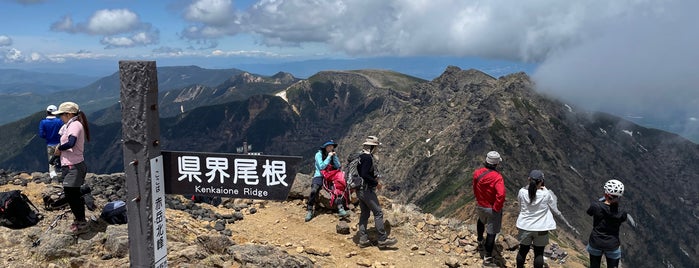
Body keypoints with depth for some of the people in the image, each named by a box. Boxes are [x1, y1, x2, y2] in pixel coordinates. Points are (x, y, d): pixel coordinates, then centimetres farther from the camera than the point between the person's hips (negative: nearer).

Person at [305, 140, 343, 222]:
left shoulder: (333, 154, 9)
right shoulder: (319, 154, -4)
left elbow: (338, 166, 1)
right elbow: (321, 167, -14)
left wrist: (334, 156, -10)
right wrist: (329, 157, -14)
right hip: (319, 175, -3)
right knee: (314, 191, -25)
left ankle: (340, 208, -19)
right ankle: (309, 211, -13)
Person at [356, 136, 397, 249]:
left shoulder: (361, 156, 13)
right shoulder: (367, 157, -17)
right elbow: (364, 175, -26)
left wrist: (374, 178, 16)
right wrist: (376, 183, -15)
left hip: (360, 190, 10)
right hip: (367, 190, -10)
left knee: (364, 214, 13)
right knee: (378, 213, -4)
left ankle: (363, 239, 16)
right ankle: (382, 239, -1)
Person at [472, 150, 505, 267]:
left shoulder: (477, 173, -10)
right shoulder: (497, 177, -27)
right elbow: (501, 195, -36)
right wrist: (497, 208, -22)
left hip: (480, 206, 5)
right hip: (492, 209, -5)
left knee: (481, 221, 36)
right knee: (491, 232, 6)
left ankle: (480, 241, 52)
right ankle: (488, 258, 12)